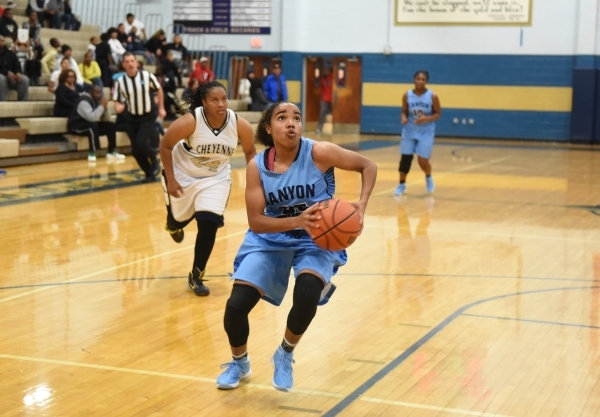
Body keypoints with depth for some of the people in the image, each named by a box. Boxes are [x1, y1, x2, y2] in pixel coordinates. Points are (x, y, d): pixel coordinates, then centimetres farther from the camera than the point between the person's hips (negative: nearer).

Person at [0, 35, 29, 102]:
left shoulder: (10, 54, 14)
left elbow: (17, 66, 8)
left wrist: (18, 73, -16)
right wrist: (7, 72, -21)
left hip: (11, 77, 4)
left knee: (25, 79, -23)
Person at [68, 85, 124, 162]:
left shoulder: (97, 100, 4)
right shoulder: (84, 101, -22)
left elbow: (104, 118, 4)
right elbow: (91, 117, -35)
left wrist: (105, 107, -14)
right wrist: (102, 106, -27)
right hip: (76, 126, -9)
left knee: (111, 126, -3)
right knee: (93, 125, -38)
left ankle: (111, 152, -1)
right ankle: (92, 153, -32)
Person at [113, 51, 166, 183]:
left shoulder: (147, 76, -11)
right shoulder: (120, 82, -8)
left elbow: (159, 90, 5)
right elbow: (117, 101, -1)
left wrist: (161, 108, 5)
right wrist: (118, 106, -24)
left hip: (148, 116, -3)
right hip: (133, 118, 3)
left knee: (141, 143, -19)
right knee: (135, 150, 2)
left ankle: (155, 160, 12)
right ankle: (150, 174, 20)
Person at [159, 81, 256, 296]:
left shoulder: (240, 125, -24)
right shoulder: (190, 121, -32)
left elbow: (250, 152, -4)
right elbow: (165, 145, -18)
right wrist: (170, 180, -18)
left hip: (216, 177, 1)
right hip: (183, 174, -1)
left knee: (209, 224, -12)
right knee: (180, 218, 17)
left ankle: (196, 276, 8)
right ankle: (173, 226, 60)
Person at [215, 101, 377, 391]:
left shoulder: (319, 153, -19)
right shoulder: (257, 167, -13)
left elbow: (368, 166, -8)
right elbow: (256, 222, -17)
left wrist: (361, 206, -23)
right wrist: (297, 221, -33)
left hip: (315, 239, -2)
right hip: (270, 239, 2)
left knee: (307, 296, -29)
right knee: (236, 305, -9)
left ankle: (285, 356, 4)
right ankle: (239, 363, 25)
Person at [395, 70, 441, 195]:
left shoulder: (432, 96, -11)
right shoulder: (407, 95, -4)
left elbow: (438, 114, -5)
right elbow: (404, 112, 5)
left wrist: (427, 119, -23)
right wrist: (403, 118, -18)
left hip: (426, 133, -2)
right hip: (409, 131, 2)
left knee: (423, 161, -7)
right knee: (405, 158, 1)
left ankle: (428, 178, 27)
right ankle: (402, 184, 20)